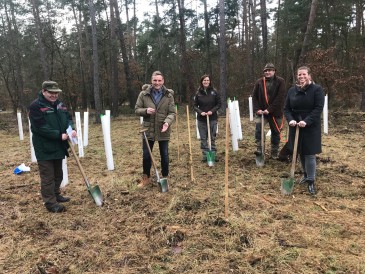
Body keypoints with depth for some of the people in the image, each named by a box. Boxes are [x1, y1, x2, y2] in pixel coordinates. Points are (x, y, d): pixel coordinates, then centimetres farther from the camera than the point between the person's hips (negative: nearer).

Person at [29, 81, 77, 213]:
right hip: (44, 148, -8)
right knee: (47, 177, -1)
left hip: (58, 147, 8)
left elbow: (68, 118, 10)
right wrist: (59, 135, -23)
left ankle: (56, 195, 36)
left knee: (58, 174, 19)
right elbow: (40, 127, -21)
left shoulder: (59, 104, 9)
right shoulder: (36, 106, -14)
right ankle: (50, 202, 8)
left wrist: (71, 129, -12)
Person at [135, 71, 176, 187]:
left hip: (163, 131, 0)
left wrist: (167, 122, -24)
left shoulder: (169, 95, -4)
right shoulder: (143, 94, -3)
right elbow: (137, 109, 2)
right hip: (148, 130, 0)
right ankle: (146, 178, 29)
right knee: (146, 155, 10)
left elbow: (172, 113, -4)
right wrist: (145, 111, -19)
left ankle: (165, 177, 30)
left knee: (164, 155, 11)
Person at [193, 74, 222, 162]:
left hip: (213, 119, -1)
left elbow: (219, 104, 2)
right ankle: (205, 155, 15)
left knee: (212, 138, 7)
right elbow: (195, 105, 5)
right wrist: (200, 112, -13)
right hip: (201, 119, 1)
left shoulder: (214, 92, -2)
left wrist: (212, 111, -12)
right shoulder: (198, 93, 1)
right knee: (203, 138, 6)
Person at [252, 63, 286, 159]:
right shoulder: (259, 82, 3)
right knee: (258, 127, -19)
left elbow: (280, 98, -14)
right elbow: (254, 97, 3)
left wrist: (269, 110, -20)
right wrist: (257, 109, -11)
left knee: (276, 132, 8)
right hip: (261, 111, 1)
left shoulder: (280, 82, -6)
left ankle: (274, 153, 21)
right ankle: (259, 149, -12)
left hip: (275, 112, -1)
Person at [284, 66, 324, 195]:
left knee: (310, 154, -3)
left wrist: (306, 121, -24)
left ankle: (311, 181, 8)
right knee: (301, 153, 13)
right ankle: (306, 175, 32)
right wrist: (290, 120, -13)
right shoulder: (292, 90, 6)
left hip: (311, 127, -4)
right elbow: (286, 108, 6)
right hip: (296, 127, 4)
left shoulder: (317, 89, -6)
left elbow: (318, 108, -13)